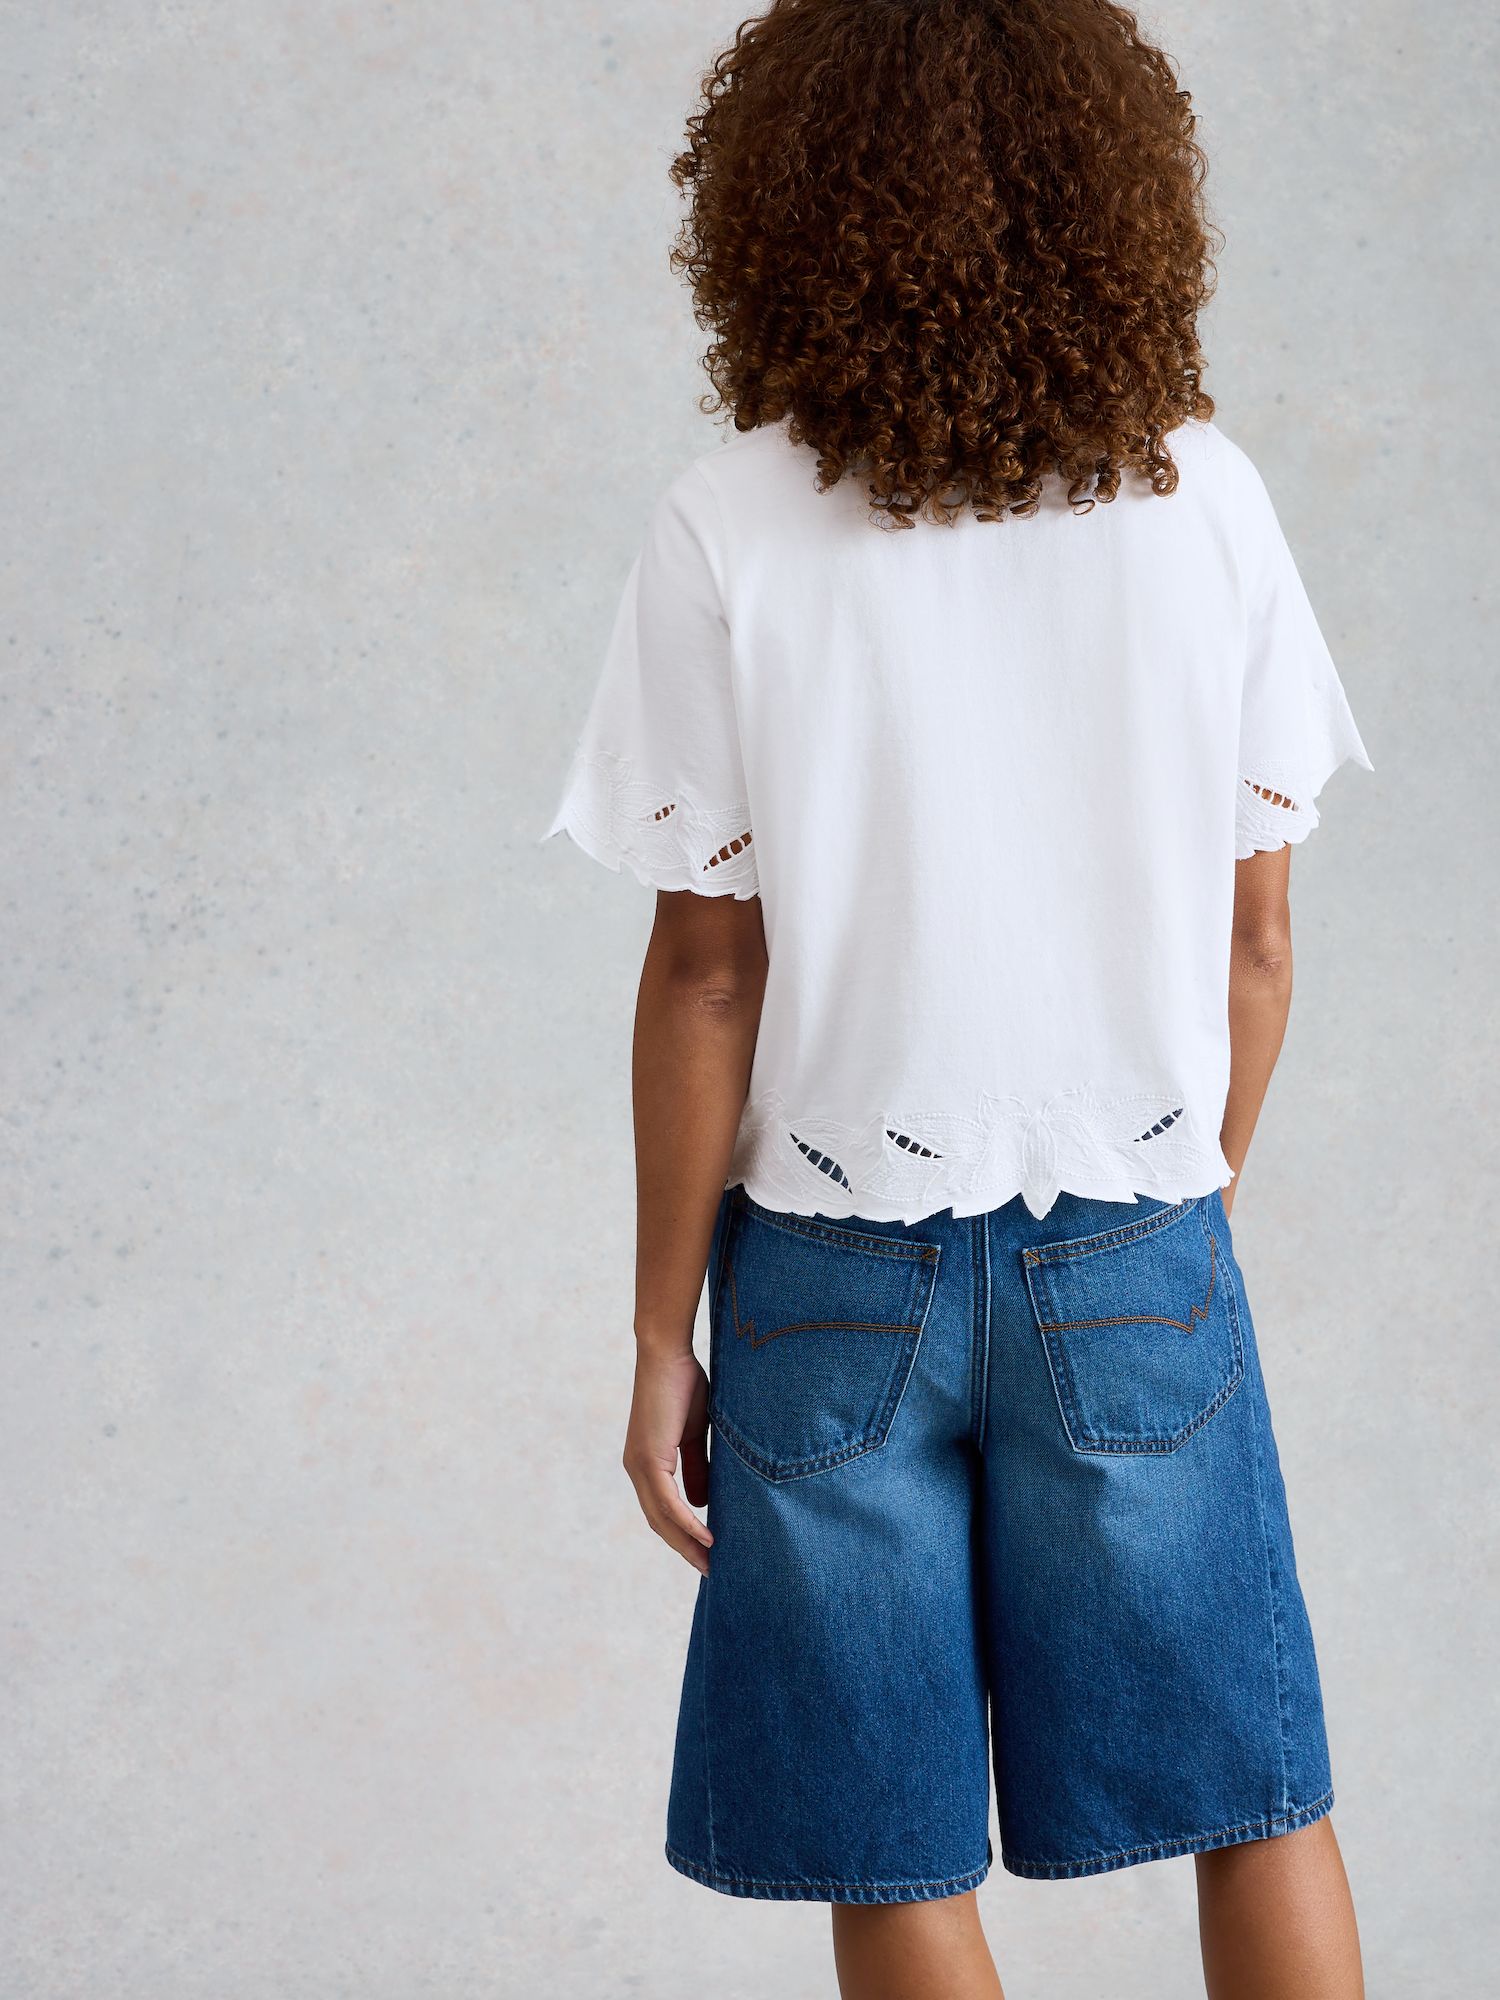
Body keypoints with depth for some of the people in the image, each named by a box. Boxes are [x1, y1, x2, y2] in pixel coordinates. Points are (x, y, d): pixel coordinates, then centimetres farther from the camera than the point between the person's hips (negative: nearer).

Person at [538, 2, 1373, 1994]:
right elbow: (1254, 940, 0)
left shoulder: (729, 534, -11)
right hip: (1135, 1262, 2)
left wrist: (663, 1331, 0)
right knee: (1257, 1802, 16)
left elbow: (706, 972, -9)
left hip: (839, 1268, -1)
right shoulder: (1204, 501, -5)